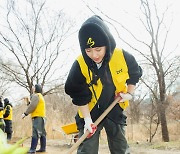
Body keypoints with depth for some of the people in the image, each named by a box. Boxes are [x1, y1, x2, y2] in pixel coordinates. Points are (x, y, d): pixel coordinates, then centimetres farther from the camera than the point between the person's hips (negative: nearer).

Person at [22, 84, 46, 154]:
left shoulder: (36, 95, -6)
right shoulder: (40, 96, 26)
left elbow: (32, 106, -15)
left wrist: (25, 113, -11)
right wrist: (28, 101, 18)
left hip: (37, 117, -11)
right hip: (41, 117, 11)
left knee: (35, 133, -15)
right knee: (42, 133, 9)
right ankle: (43, 148, 11)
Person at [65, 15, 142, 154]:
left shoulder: (123, 57, -19)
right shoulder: (80, 65, -23)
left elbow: (135, 74, 4)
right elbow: (80, 96, -15)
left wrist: (130, 93, -6)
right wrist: (87, 119, -20)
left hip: (115, 111, 2)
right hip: (90, 112, -2)